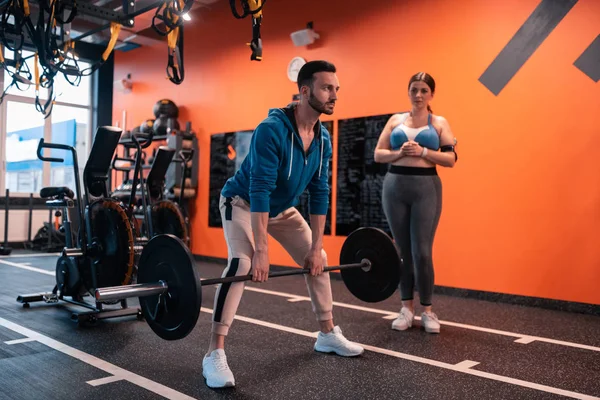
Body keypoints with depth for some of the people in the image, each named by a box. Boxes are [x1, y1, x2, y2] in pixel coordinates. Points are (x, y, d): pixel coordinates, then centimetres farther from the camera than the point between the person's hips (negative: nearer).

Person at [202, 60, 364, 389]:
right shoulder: (271, 129, -32)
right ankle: (214, 355, -20)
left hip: (282, 207, 7)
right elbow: (259, 190, -35)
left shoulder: (323, 138, -10)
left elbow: (319, 192, -6)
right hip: (243, 203, -7)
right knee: (241, 263, -28)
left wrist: (316, 245, -8)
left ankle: (328, 335, 22)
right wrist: (261, 250, -37)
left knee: (318, 260, 6)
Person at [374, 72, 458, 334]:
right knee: (403, 251, 7)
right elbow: (378, 154, 7)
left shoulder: (439, 123, 6)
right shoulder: (395, 120, 11)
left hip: (426, 188, -2)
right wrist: (399, 152, -11)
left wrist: (422, 151, -14)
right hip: (395, 186, 2)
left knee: (422, 252, -6)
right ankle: (406, 309, 18)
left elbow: (451, 159, -2)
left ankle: (427, 311, 11)